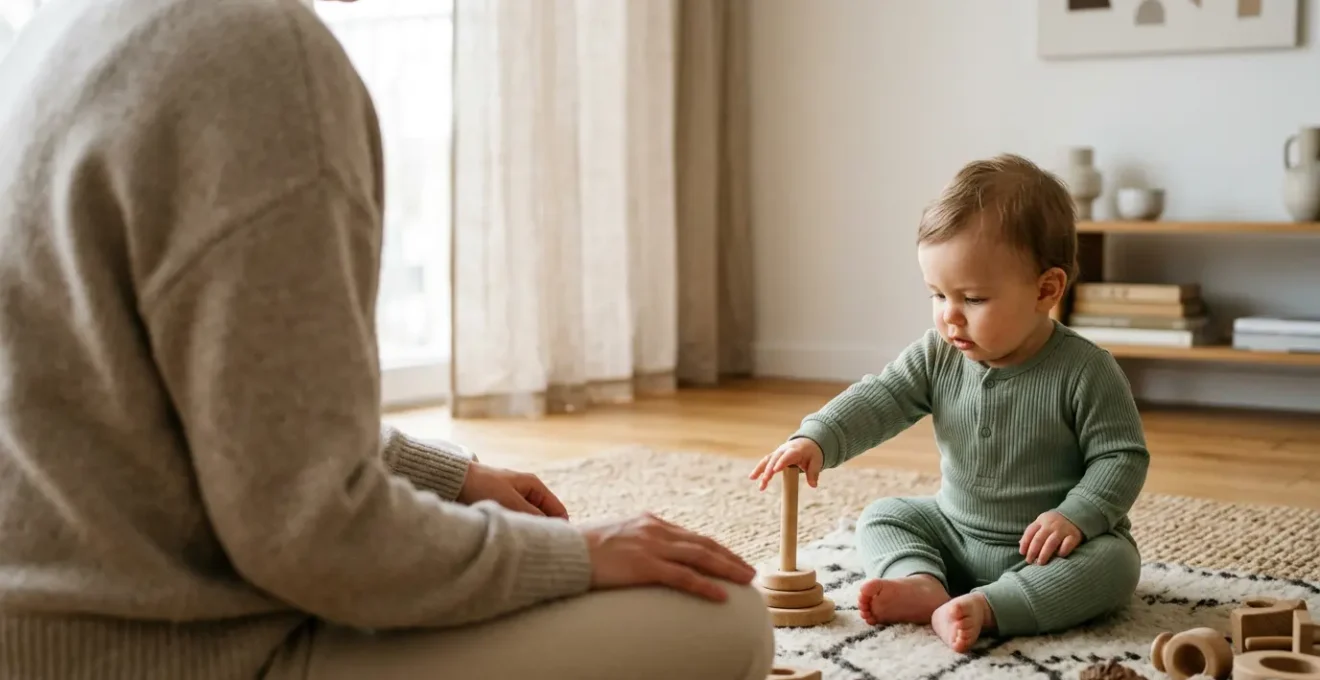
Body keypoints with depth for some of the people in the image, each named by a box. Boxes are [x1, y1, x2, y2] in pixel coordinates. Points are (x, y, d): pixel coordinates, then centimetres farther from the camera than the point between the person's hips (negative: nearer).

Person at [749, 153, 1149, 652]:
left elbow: (1123, 458, -16)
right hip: (955, 534, 5)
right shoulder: (938, 357, -7)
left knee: (1113, 562, -31)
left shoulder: (1085, 372, -19)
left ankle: (982, 607, -39)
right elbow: (878, 401, -11)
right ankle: (922, 583, -27)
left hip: (1045, 548, -5)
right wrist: (816, 441, -28)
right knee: (882, 518, 0)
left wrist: (1076, 517, -31)